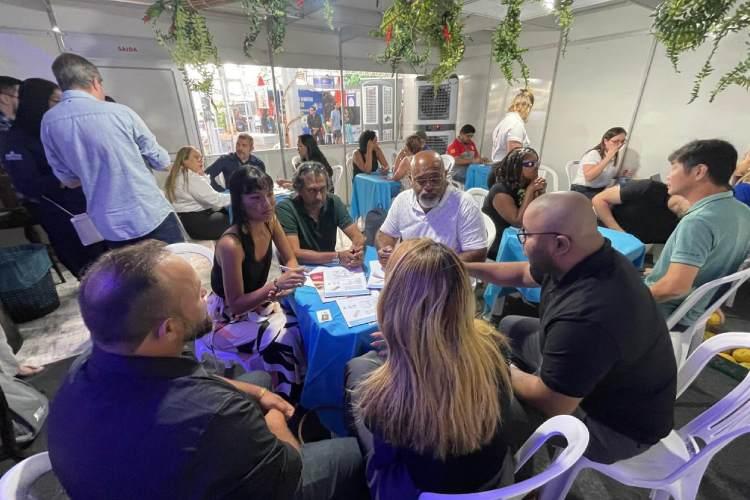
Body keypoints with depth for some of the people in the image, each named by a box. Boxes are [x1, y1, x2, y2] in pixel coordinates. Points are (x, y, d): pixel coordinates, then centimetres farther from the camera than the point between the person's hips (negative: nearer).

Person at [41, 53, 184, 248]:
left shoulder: (48, 122, 5)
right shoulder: (119, 112, -7)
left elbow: (68, 179, 13)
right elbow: (162, 162, 2)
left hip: (109, 225, 5)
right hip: (151, 215, -4)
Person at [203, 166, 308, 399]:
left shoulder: (269, 222, -10)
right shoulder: (230, 244, -31)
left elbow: (290, 260, 2)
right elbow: (235, 305, -23)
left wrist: (289, 279, -21)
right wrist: (276, 286, -35)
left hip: (259, 304, 6)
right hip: (228, 319, -6)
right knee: (284, 339, -26)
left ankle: (303, 391, 10)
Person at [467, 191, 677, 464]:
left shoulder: (583, 319, -42)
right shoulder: (591, 258, -14)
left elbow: (550, 404, -27)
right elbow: (522, 274, 6)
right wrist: (464, 267, 4)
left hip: (617, 424, -8)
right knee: (511, 327, 13)